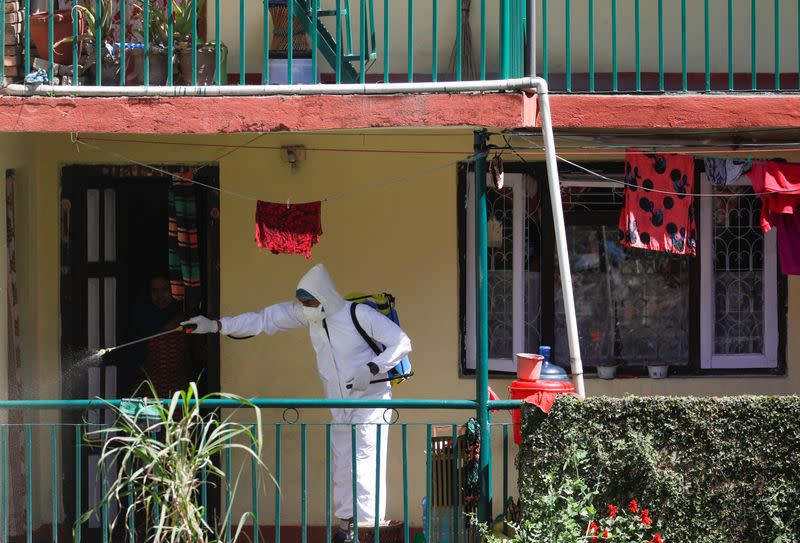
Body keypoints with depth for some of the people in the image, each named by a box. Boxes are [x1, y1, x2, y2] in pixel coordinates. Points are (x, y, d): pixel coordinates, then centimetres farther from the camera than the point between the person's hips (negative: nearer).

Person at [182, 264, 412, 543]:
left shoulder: (361, 315, -17)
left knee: (364, 470, -15)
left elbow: (402, 343, -14)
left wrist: (372, 369, -28)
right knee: (342, 471, 10)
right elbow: (264, 319, 5)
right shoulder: (307, 315, 2)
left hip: (370, 401, -7)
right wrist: (215, 326, 0)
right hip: (339, 410, 7)